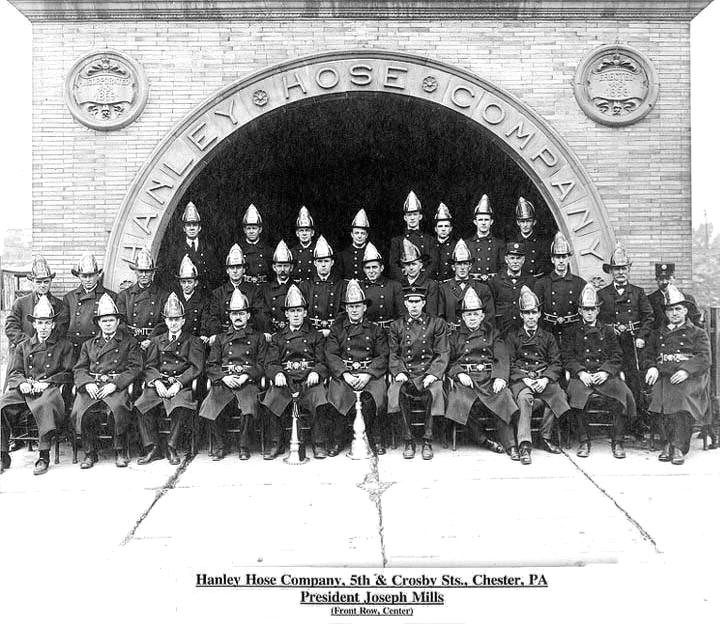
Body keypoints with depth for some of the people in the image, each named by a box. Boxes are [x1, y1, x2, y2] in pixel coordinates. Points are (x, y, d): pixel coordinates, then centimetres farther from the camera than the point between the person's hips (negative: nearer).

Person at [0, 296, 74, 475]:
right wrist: (22, 382, -6)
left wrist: (47, 382, -9)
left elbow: (68, 373, 7)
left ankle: (44, 456, -32)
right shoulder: (23, 346, 24)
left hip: (51, 388, -3)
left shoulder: (64, 346, 14)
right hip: (24, 389, 4)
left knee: (45, 406, -38)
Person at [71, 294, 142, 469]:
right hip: (91, 386, 3)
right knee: (81, 411, -27)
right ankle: (90, 453, -9)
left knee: (119, 407, -34)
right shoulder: (89, 344, 24)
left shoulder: (129, 342, 13)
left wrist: (114, 384, -11)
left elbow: (135, 367, 2)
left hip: (117, 386, -3)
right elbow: (79, 369, 15)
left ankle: (119, 451, -16)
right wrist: (87, 383, -7)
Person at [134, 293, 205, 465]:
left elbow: (196, 367, -1)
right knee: (141, 405, -24)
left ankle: (171, 447, -18)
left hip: (183, 385, -3)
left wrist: (178, 384, -15)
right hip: (159, 384, 3)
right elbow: (149, 366, 11)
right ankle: (152, 448, -17)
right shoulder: (157, 341, 22)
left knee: (182, 406, -34)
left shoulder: (193, 341, 12)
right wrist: (157, 382, -10)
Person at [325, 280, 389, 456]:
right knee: (340, 394, -29)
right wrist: (345, 374, -14)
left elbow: (383, 357, 4)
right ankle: (338, 440, -13)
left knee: (371, 397, -30)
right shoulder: (336, 329, 15)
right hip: (343, 373, 1)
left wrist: (367, 374, -13)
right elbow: (331, 355, 3)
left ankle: (376, 439, -10)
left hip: (370, 373, -1)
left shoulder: (376, 330, 14)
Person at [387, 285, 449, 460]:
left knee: (433, 392, -32)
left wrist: (433, 374, -13)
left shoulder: (437, 324, 7)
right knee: (399, 391, -31)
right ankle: (408, 441, -18)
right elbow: (393, 355, 10)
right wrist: (399, 373, -10)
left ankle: (427, 441, -17)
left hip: (428, 374, -1)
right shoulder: (396, 326, 12)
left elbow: (443, 354, 3)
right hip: (405, 375, 1)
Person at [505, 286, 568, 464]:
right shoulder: (512, 337, 16)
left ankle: (545, 437, -12)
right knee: (524, 397, -36)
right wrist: (524, 379, -13)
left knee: (559, 395, -30)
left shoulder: (548, 337, 20)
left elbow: (556, 364, 10)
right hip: (520, 378, -2)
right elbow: (510, 364, 5)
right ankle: (524, 445, -38)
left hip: (544, 378, 2)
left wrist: (545, 380, -10)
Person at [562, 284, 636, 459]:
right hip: (581, 375, -1)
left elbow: (617, 357, 10)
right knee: (575, 392, -33)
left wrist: (605, 372, -9)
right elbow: (567, 358, 6)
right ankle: (584, 441, -21)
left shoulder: (608, 331, 18)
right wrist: (581, 372, -12)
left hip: (605, 375, 1)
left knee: (623, 393, -28)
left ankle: (618, 441, -16)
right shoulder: (572, 333, 16)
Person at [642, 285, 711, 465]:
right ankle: (672, 443, -24)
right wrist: (652, 367, -3)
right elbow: (648, 354, 21)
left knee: (681, 395, -34)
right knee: (661, 394, -31)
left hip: (690, 376, -2)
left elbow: (704, 358, 2)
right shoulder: (658, 333, 27)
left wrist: (686, 371, -17)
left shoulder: (698, 333, 16)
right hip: (663, 374, 2)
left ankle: (678, 446, -30)